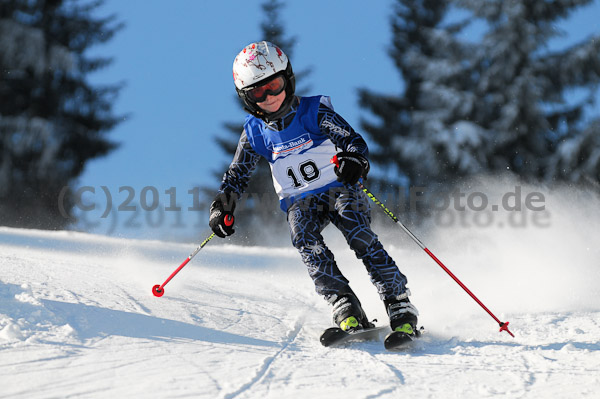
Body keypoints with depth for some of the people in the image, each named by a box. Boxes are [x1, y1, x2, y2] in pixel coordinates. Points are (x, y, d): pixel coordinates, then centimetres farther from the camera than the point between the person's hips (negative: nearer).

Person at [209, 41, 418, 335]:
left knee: (359, 235, -28)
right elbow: (238, 174, 13)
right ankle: (347, 313, -36)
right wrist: (222, 206, -2)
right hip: (300, 202, 2)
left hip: (338, 189, -2)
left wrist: (354, 160, -40)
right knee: (305, 239, -29)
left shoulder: (315, 112, -9)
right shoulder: (254, 132, 1)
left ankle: (400, 308, -28)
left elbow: (353, 140, -17)